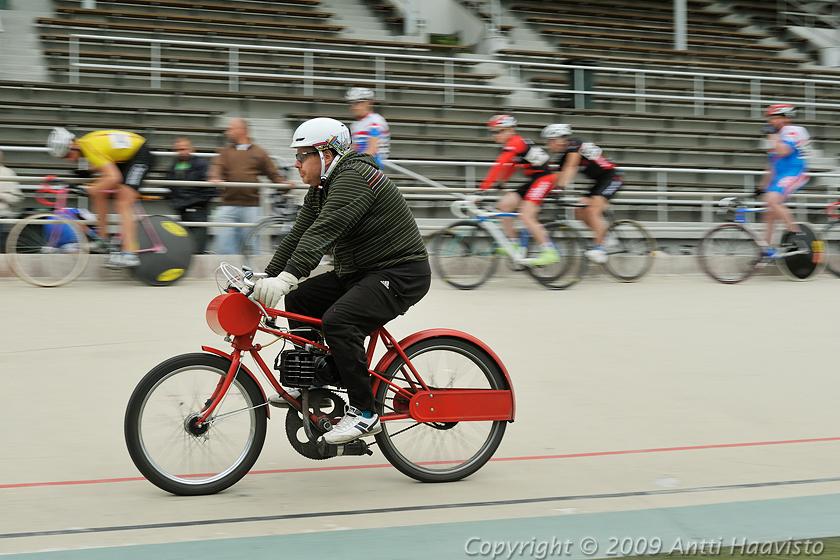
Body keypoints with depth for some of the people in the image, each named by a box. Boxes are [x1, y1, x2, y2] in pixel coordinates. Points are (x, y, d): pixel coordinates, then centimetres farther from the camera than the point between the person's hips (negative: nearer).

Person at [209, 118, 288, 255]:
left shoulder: (259, 153, 11)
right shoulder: (225, 152, 15)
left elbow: (273, 174, 10)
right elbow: (218, 167, -2)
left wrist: (283, 183, -10)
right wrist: (215, 178, -24)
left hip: (251, 207, -1)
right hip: (228, 206, 1)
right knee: (224, 245, -5)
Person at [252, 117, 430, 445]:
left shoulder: (354, 178, -21)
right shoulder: (320, 189, 12)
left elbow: (323, 232, -33)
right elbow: (298, 237, 12)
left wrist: (286, 278, -42)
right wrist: (265, 280, 2)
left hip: (400, 274, -10)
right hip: (358, 272, 10)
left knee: (338, 321, -27)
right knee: (299, 300, 6)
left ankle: (364, 413, -18)